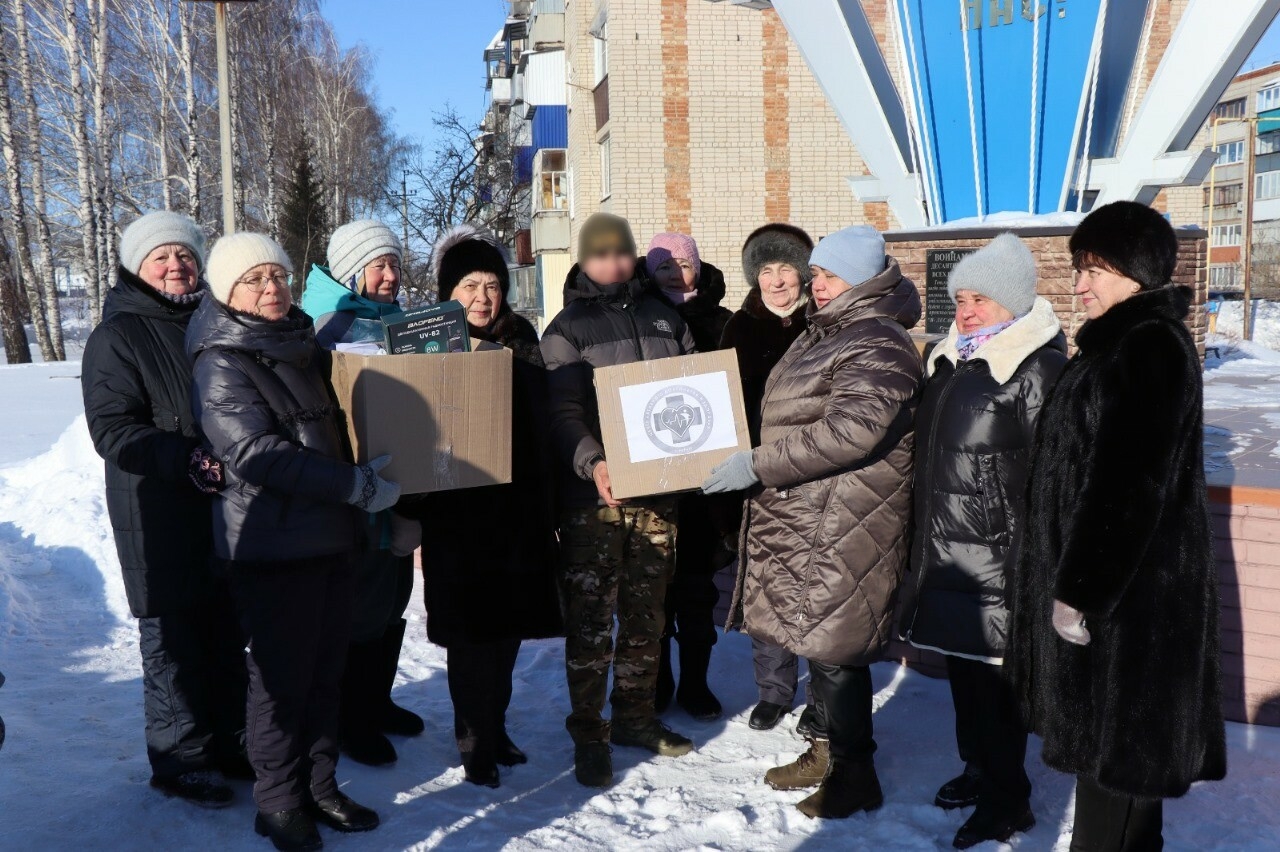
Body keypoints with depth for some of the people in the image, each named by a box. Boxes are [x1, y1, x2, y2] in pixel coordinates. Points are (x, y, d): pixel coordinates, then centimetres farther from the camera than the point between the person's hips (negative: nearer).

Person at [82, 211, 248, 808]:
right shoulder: (118, 335, -6)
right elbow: (113, 429, -14)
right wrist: (184, 458, -27)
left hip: (229, 510, 6)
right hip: (161, 520, -6)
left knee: (230, 632, 13)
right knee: (173, 641, 3)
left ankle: (230, 745, 29)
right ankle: (180, 760, 19)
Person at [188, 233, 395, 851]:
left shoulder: (300, 346, 12)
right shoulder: (221, 365, -10)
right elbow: (256, 454, -20)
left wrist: (366, 482, 11)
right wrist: (358, 487, -20)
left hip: (328, 537, 7)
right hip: (273, 546, -7)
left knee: (327, 669, 13)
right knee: (283, 678, 4)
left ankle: (319, 786, 27)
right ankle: (279, 801, 21)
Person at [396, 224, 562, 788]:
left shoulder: (522, 344, 8)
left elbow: (542, 427, 11)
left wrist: (546, 505, 9)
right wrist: (417, 507, -16)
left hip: (518, 509, 4)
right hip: (458, 513, -4)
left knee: (508, 623, 12)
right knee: (471, 630, 1)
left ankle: (494, 726, 29)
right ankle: (476, 741, 16)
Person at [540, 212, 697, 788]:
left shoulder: (664, 316, 12)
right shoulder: (567, 329, 1)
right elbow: (563, 413, -10)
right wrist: (592, 462, -28)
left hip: (657, 487, 4)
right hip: (593, 494, -4)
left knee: (646, 613, 14)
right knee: (590, 619, 0)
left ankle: (635, 716, 29)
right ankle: (588, 735, 12)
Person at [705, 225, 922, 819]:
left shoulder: (877, 343, -15)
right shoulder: (822, 333, 17)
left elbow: (853, 428, -28)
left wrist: (757, 465, -25)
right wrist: (755, 462, 13)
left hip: (840, 529, -9)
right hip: (801, 515, 9)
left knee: (834, 646, -1)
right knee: (816, 636, 17)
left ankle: (854, 774, 16)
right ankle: (827, 749, 33)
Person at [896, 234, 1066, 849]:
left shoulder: (1037, 368, -13)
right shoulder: (949, 360, 12)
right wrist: (923, 540, 21)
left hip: (997, 557, -8)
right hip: (945, 550, 8)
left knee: (994, 676, 0)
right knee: (961, 665, 18)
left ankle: (1007, 801, 16)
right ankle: (978, 769, 36)